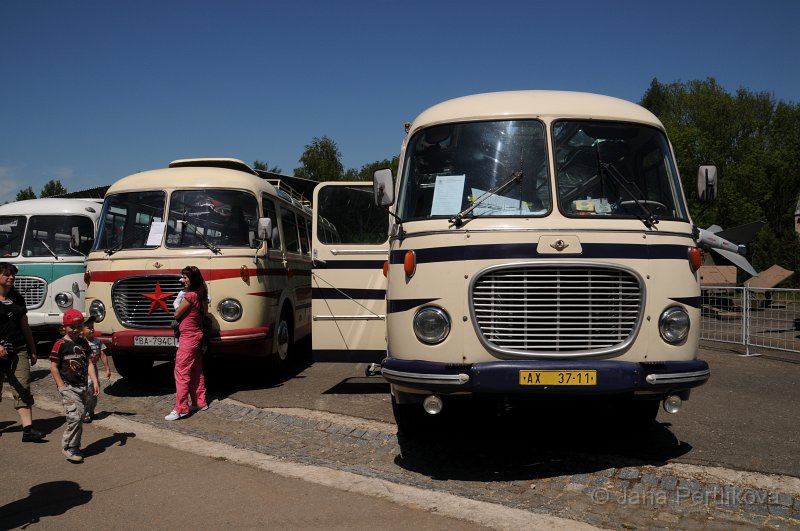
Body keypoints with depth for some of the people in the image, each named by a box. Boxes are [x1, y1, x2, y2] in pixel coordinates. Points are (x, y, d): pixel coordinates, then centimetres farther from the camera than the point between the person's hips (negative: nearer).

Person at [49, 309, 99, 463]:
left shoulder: (83, 342, 9)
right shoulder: (60, 344, -8)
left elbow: (89, 363, 10)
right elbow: (53, 367, -7)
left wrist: (95, 381, 0)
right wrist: (62, 387, -11)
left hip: (83, 386, 6)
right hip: (68, 387, -6)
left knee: (79, 418, 10)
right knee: (74, 416, -16)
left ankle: (75, 447, 21)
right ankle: (69, 448, -6)